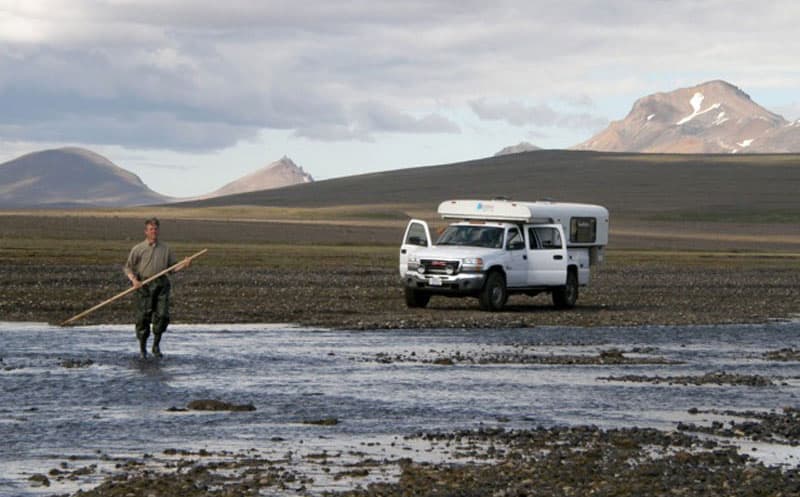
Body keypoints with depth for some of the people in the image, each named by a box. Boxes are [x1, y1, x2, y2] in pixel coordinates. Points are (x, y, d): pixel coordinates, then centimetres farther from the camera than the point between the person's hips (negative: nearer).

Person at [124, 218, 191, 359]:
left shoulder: (165, 249, 13)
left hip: (161, 285, 2)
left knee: (162, 315, -8)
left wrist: (184, 264, -4)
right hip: (144, 285, -2)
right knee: (143, 317, -3)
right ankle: (142, 348, 10)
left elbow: (173, 267, 15)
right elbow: (128, 267, 6)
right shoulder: (138, 249, 6)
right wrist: (133, 280, -11)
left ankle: (156, 345, 9)